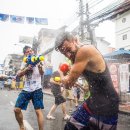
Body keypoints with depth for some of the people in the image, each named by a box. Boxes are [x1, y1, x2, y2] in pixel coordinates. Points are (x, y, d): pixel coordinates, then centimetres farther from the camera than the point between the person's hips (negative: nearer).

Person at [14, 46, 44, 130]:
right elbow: (19, 75, 0)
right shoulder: (25, 63, 11)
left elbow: (42, 73, -14)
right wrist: (27, 68, -18)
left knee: (38, 111, -11)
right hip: (26, 90, 4)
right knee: (17, 109, 4)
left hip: (37, 89, -4)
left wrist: (40, 67, -37)